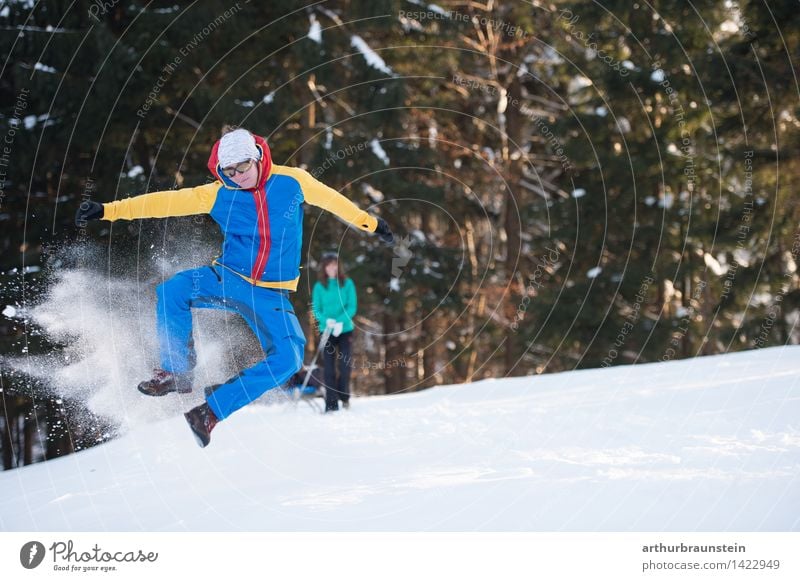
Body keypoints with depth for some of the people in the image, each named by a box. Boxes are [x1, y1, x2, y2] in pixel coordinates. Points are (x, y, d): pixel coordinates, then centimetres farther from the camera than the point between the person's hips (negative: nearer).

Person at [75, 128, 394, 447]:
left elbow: (330, 198, 10)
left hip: (271, 295, 0)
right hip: (227, 278, 0)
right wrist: (108, 210, -15)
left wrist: (369, 223, 19)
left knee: (288, 359, -22)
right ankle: (176, 373, -11)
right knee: (172, 291, -27)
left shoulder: (292, 181, -6)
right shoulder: (218, 194, -6)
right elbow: (165, 202, -9)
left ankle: (212, 410, -15)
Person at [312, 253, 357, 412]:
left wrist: (340, 321, -19)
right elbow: (316, 309, 2)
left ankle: (343, 395, 20)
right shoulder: (319, 287, 3)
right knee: (329, 368, -4)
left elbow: (352, 306, -3)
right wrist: (327, 320, -18)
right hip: (326, 331, 0)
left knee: (345, 365, -5)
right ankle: (331, 403, -1)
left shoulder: (347, 283, 1)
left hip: (345, 330, 0)